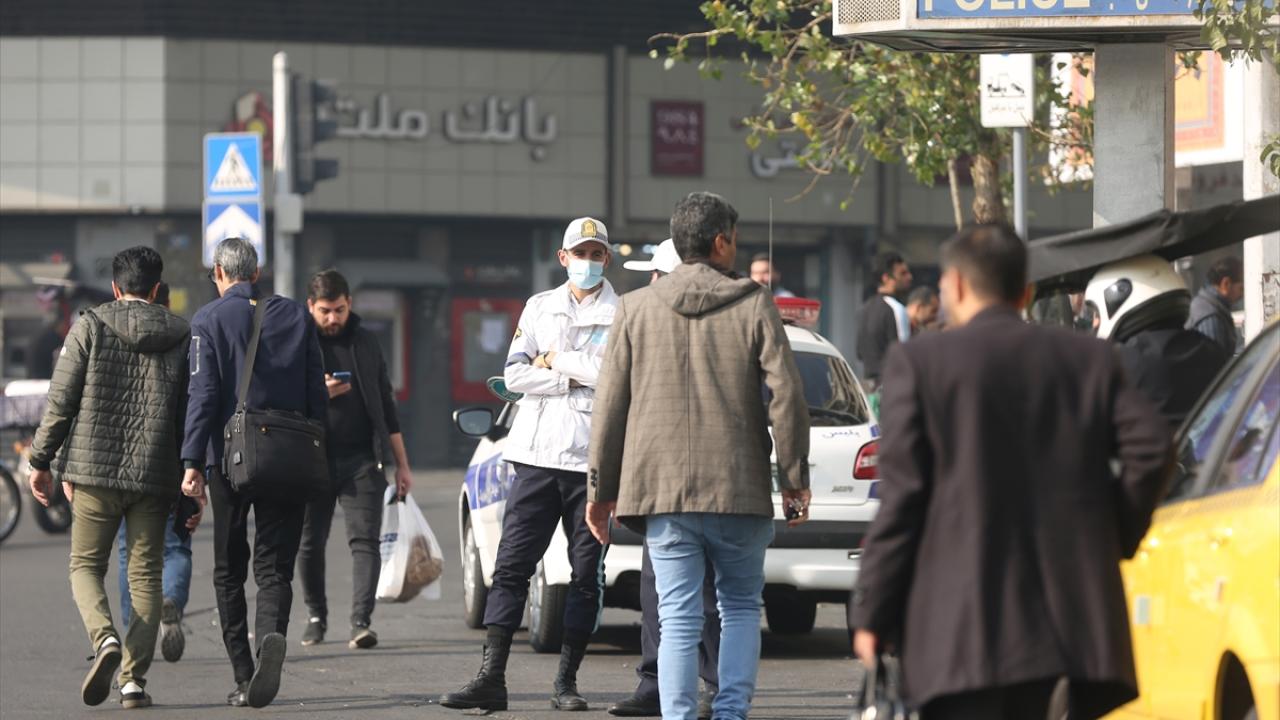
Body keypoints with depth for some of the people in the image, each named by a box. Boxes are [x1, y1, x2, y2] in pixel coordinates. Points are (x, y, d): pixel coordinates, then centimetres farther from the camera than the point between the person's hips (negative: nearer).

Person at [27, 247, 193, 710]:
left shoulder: (90, 327, 0)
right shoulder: (181, 337, 5)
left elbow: (60, 402, -3)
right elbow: (191, 415, 6)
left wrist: (41, 462, 7)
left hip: (95, 469, -1)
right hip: (155, 476, 1)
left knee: (86, 566, 10)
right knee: (145, 576, 9)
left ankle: (105, 638, -17)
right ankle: (133, 677, 0)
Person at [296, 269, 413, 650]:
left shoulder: (366, 342, 13)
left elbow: (385, 404, 18)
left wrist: (401, 462, 16)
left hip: (361, 461, 1)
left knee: (364, 540, -11)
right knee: (310, 544, 4)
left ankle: (361, 621, -18)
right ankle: (316, 616, 22)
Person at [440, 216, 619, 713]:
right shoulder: (540, 308, 14)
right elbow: (515, 375, 4)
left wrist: (556, 360, -5)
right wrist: (578, 376, -7)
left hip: (594, 460, -2)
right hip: (538, 452, 2)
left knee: (587, 573, 1)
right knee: (511, 566, -4)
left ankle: (566, 681, 9)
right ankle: (491, 677, -6)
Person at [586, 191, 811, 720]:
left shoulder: (636, 308, 4)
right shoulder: (753, 306, -2)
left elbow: (610, 405, 4)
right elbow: (786, 397, -4)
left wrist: (601, 488, 11)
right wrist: (795, 479, 5)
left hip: (662, 491, 1)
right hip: (739, 489, -1)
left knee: (678, 618, 2)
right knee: (741, 606, 15)